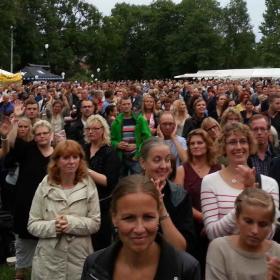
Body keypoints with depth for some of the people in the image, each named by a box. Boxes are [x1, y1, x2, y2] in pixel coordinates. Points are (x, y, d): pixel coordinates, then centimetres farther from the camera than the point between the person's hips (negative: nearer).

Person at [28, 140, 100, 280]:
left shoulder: (88, 185, -2)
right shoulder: (45, 186, -1)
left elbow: (95, 223, -3)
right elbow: (32, 225, 0)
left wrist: (72, 223, -18)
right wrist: (52, 226, -18)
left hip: (79, 258, 0)